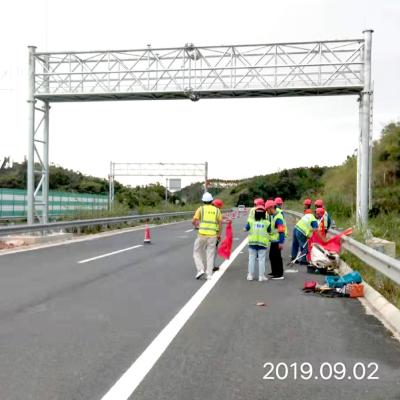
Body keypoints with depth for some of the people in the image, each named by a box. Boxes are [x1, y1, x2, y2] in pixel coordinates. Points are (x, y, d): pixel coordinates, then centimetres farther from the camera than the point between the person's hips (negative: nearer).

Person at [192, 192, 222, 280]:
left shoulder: (201, 209, 2)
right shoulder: (217, 210, 8)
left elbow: (193, 221, -3)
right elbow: (220, 223, 6)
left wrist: (196, 224, 19)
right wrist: (219, 234, 14)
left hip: (202, 234, -2)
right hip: (213, 235, 2)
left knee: (197, 252, 14)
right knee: (210, 254, 8)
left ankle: (200, 269, 0)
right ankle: (209, 274, 6)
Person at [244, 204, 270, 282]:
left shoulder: (251, 221, -4)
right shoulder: (266, 223, -6)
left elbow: (246, 229, 8)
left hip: (252, 243, 1)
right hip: (263, 243, -1)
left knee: (251, 259, 11)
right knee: (261, 260, 4)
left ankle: (250, 275, 14)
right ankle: (261, 276, 5)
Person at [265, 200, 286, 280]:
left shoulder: (278, 217, -19)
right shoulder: (271, 216, 12)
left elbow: (281, 231, -22)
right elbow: (269, 227, 24)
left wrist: (281, 242, -24)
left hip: (277, 241, -10)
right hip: (273, 240, 10)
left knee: (277, 257, -5)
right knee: (272, 256, 17)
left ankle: (280, 274, 2)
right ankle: (274, 272, 29)